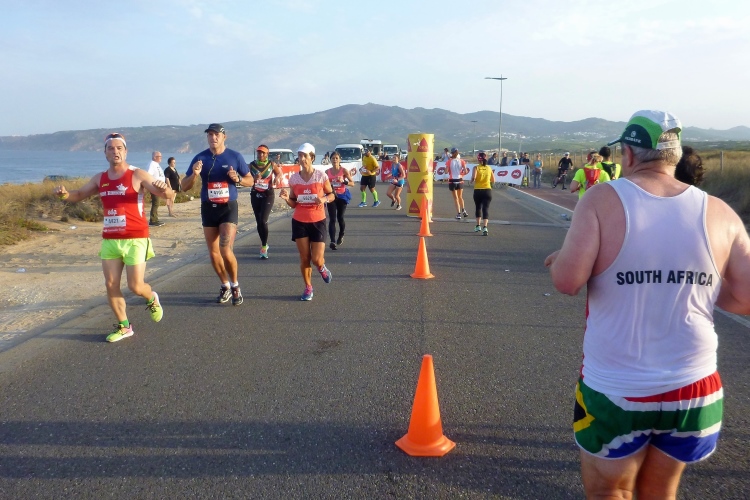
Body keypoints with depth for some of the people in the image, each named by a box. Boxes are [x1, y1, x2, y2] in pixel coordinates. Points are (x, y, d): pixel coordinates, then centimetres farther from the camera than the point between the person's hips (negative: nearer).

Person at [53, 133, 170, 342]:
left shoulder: (138, 175, -7)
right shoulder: (99, 179, 8)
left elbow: (166, 194, -12)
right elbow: (79, 195, 20)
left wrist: (164, 188, -37)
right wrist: (65, 194, -3)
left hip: (135, 239, -5)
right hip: (110, 240, 5)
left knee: (135, 286, -5)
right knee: (111, 285, 4)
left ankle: (152, 299, 31)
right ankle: (124, 326, 20)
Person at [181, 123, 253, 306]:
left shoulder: (235, 156, -3)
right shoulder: (200, 158, 1)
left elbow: (250, 181, 5)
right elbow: (184, 187, 2)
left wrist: (238, 179, -16)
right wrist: (194, 174, -18)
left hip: (229, 208, -3)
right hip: (208, 208, 3)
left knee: (226, 251, -14)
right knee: (213, 252, 8)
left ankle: (235, 285, 8)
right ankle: (225, 286, 27)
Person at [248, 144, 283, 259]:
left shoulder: (271, 164, -3)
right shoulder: (251, 165, -1)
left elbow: (279, 172, 13)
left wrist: (276, 178, -9)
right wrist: (254, 178, -25)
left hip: (268, 195, -3)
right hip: (255, 195, 3)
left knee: (263, 221, -15)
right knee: (258, 221, 9)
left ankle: (264, 247, -7)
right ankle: (264, 244, 26)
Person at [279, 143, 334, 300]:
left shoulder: (321, 176, -6)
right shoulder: (294, 179, 0)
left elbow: (332, 195, 5)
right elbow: (293, 204, 7)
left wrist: (324, 199, -17)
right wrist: (286, 198, -14)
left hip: (318, 221, -2)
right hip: (299, 222, 2)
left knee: (317, 259, -6)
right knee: (304, 258, 4)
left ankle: (322, 268, 32)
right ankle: (308, 287, 23)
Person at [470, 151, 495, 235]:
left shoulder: (476, 168, -6)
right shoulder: (489, 168, 4)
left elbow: (473, 178, -21)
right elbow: (493, 181, 7)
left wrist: (472, 181, 0)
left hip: (478, 190, -1)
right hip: (487, 190, 1)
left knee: (478, 207, 19)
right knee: (486, 209, -3)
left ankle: (478, 226, 30)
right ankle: (485, 227, -19)